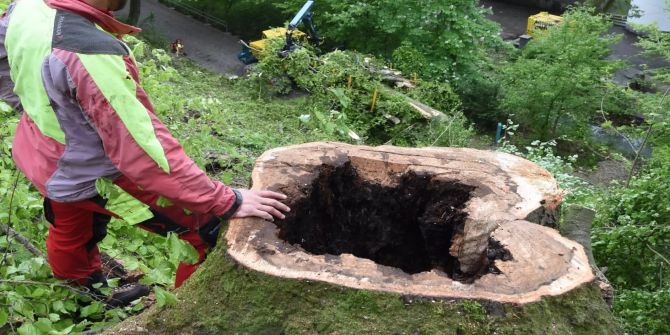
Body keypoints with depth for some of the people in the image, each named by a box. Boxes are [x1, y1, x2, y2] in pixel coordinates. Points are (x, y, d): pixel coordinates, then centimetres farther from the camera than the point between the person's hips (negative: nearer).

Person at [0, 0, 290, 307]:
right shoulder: (91, 55, -39)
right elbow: (145, 152, -36)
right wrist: (227, 202, -31)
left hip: (44, 158, 9)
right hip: (91, 176, -8)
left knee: (70, 233, 35)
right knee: (210, 229, 2)